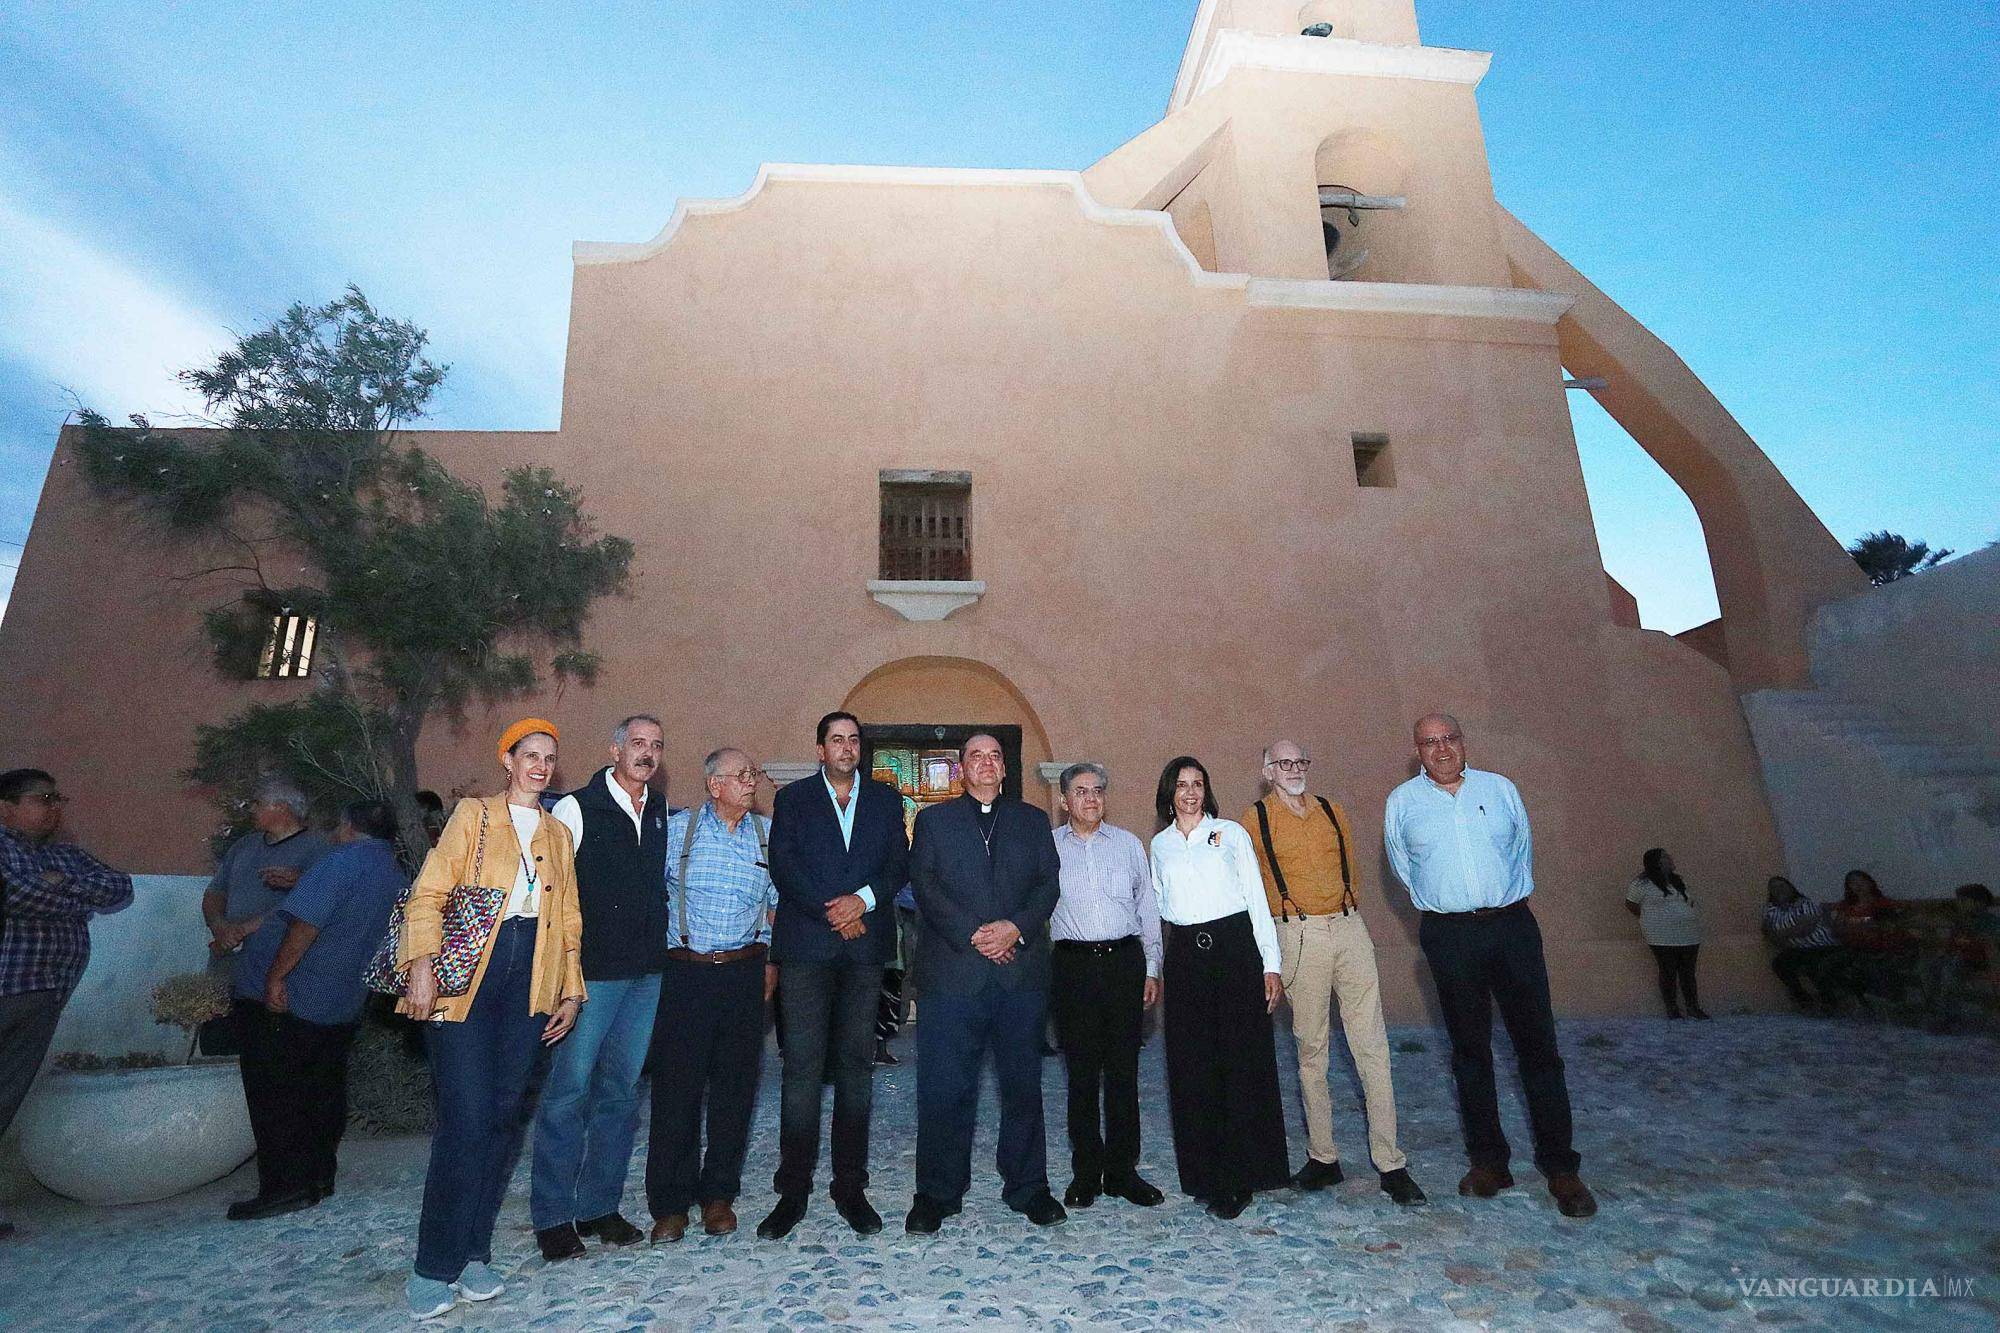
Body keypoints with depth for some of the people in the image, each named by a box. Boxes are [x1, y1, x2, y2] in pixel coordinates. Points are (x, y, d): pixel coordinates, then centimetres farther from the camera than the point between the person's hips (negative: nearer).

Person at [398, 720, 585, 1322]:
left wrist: (572, 991, 11)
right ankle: (435, 1266, 7)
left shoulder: (558, 834, 16)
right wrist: (421, 966, -16)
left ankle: (473, 1253, 19)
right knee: (466, 1117, -8)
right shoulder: (474, 815, 4)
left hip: (529, 978, 4)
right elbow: (428, 894, -4)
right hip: (467, 973, -4)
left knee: (504, 1114, 5)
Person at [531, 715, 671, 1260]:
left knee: (621, 1090, 12)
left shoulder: (661, 813, 9)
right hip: (590, 970, -5)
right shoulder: (577, 808, -6)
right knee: (569, 1087, 0)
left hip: (646, 973, 5)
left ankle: (599, 1206, 24)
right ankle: (552, 1216, 15)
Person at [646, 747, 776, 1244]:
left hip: (744, 973, 2)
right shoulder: (677, 828, 0)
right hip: (686, 972, -2)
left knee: (736, 1085, 8)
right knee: (676, 1085, 1)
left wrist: (771, 959, 9)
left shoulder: (767, 834, 6)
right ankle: (670, 1203, 17)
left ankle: (718, 1194, 23)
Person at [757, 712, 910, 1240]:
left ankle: (850, 1187, 17)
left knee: (856, 1067, 7)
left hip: (865, 947, 2)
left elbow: (899, 865, 5)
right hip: (806, 946, -2)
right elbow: (784, 868, -3)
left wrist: (863, 899, -12)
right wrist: (834, 912, -11)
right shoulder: (793, 799, 7)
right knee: (802, 1068, -1)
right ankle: (793, 1191, 11)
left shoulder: (885, 799, 12)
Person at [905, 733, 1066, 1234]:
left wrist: (1015, 928, -11)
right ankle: (937, 1193, 18)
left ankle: (1027, 1187, 25)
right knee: (944, 1088, 3)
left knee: (1023, 1083, 10)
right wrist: (972, 935, -12)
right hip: (954, 969, -1)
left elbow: (1049, 883, 5)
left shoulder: (1033, 820, 14)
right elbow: (924, 885, -2)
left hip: (1022, 970, 2)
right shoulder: (933, 820, 8)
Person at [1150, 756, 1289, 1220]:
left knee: (1243, 1062, 0)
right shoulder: (1160, 845, 12)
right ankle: (1206, 1175, 18)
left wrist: (1271, 964, -4)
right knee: (1192, 1067, 5)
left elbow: (1257, 897, 2)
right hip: (1185, 955, 3)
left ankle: (1240, 1177, 12)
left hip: (1234, 946, -2)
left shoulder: (1231, 833, 5)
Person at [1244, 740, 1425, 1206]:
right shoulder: (1256, 819, 1)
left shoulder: (1333, 810, 13)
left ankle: (1390, 1164, 9)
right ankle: (1323, 1157, 18)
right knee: (1311, 1049, 5)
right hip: (1299, 936, -3)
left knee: (1372, 1046, 1)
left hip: (1350, 928, 3)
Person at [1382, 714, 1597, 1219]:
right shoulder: (1402, 801, 3)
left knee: (1538, 1045, 2)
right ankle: (1487, 1160, 19)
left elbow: (1523, 846, 19)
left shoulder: (1500, 788, 6)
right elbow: (1402, 864, 16)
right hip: (1449, 936, -1)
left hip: (1512, 925, 1)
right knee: (1470, 1049, 7)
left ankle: (1559, 1166, 12)